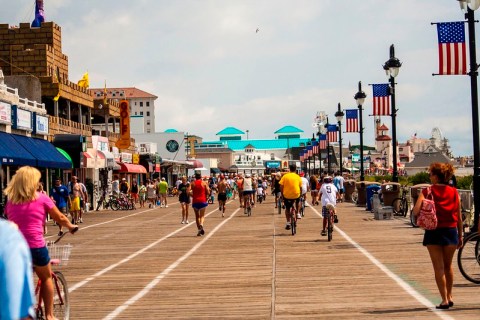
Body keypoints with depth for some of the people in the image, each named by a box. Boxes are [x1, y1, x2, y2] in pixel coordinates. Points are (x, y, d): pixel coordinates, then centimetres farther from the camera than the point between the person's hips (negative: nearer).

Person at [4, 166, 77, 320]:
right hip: (35, 246, -3)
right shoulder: (42, 199, -1)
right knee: (46, 278, 19)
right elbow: (60, 218, 9)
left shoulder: (10, 202, 8)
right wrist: (71, 226, 28)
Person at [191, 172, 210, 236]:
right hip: (203, 201, -1)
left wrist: (193, 196, 11)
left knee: (197, 216, 14)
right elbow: (208, 193, -4)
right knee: (202, 216, 3)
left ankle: (199, 228, 9)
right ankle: (201, 225, -25)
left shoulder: (193, 183, 2)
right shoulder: (204, 183, 1)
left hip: (195, 201, 1)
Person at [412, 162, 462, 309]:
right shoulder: (454, 192, 1)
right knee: (448, 266, 20)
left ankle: (444, 300, 2)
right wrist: (460, 235, 11)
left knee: (439, 267, 5)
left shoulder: (427, 191, -7)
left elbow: (416, 211, -20)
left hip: (433, 232, -3)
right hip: (451, 231, 3)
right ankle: (449, 296, 28)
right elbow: (459, 216, 3)